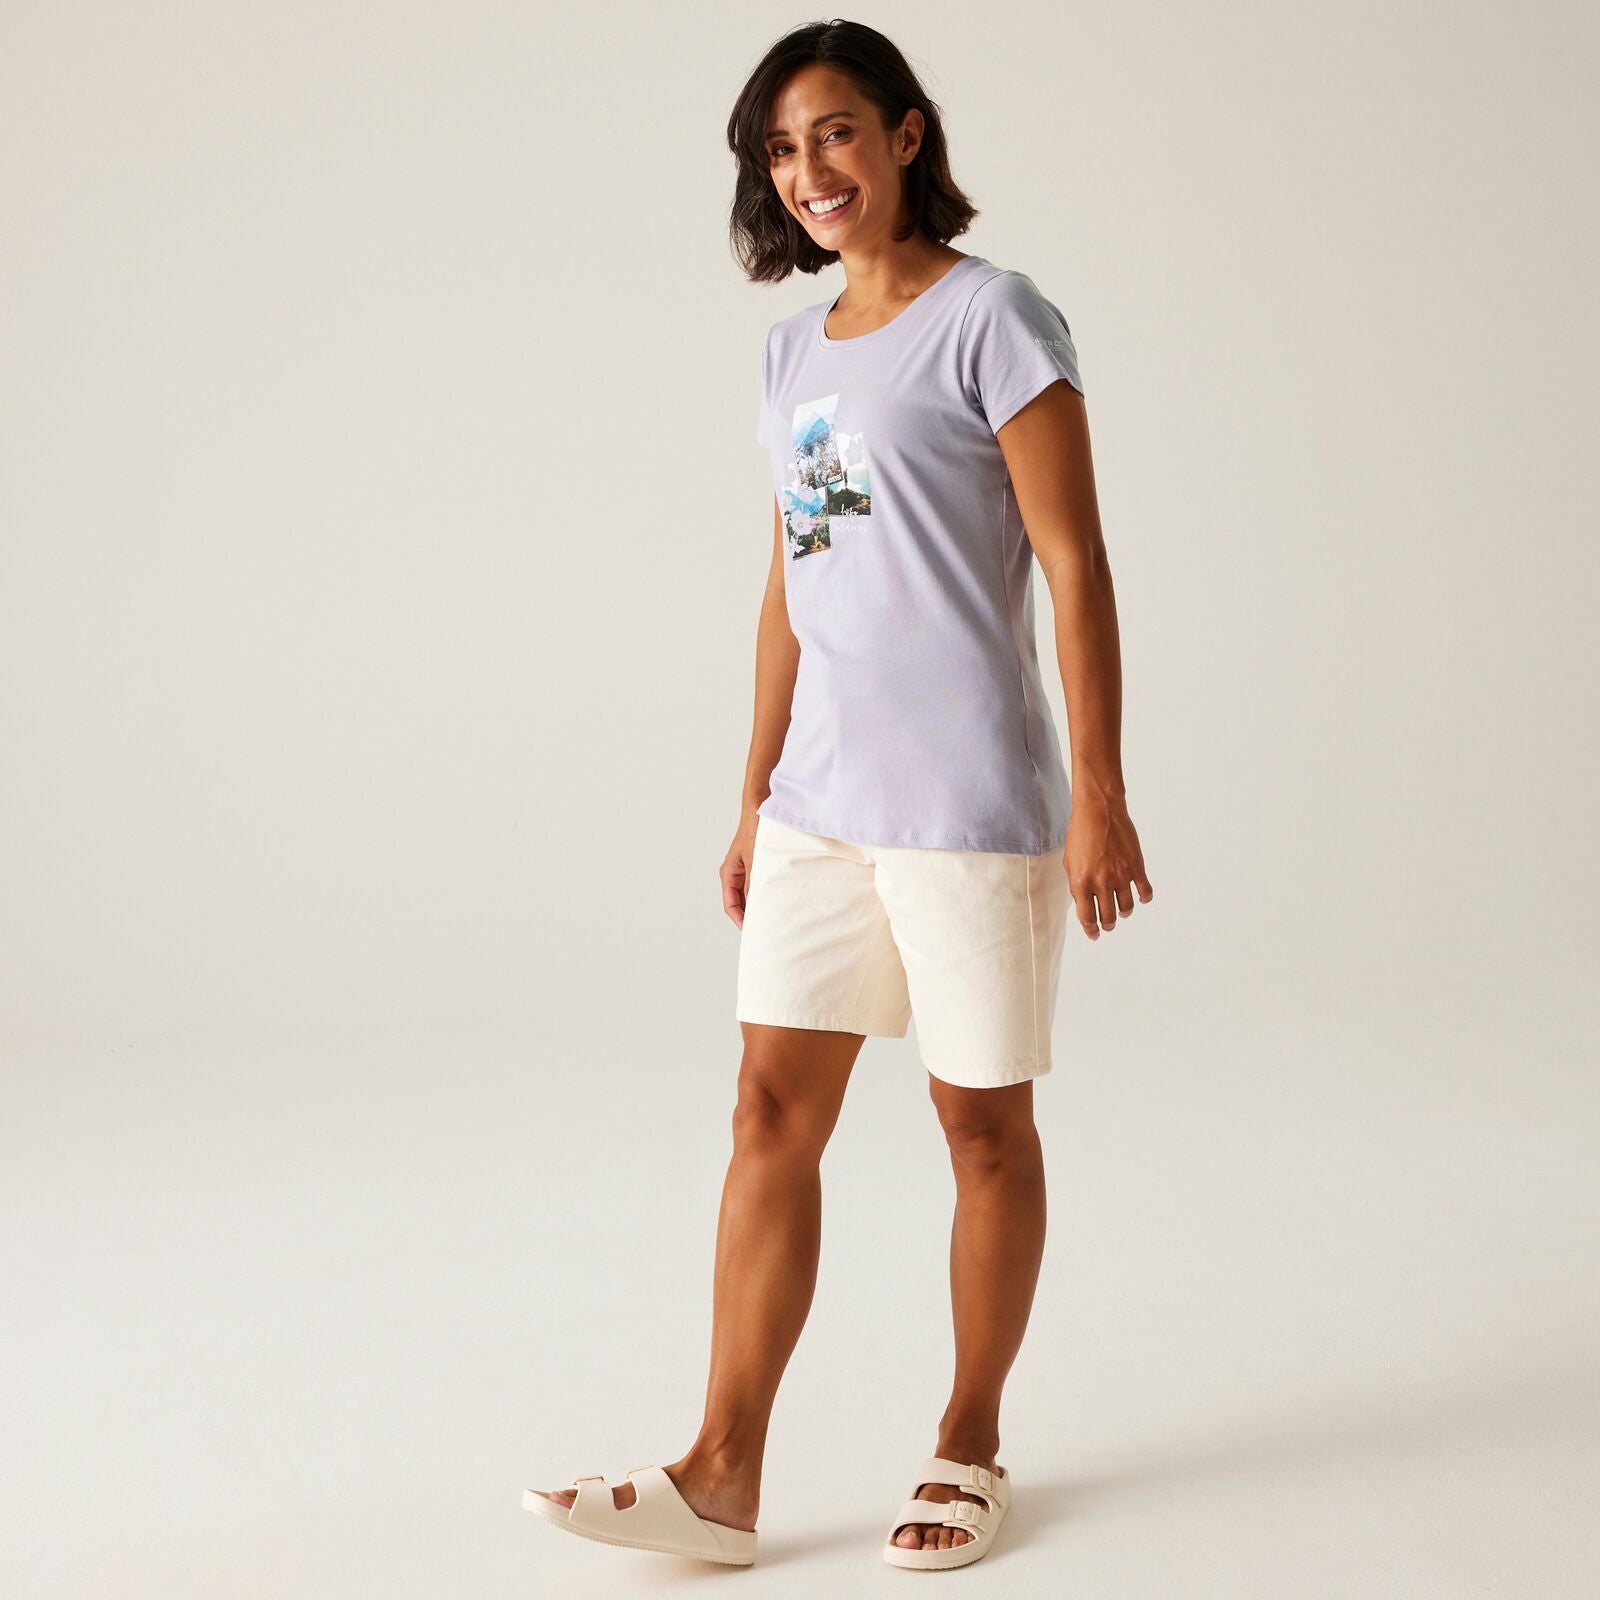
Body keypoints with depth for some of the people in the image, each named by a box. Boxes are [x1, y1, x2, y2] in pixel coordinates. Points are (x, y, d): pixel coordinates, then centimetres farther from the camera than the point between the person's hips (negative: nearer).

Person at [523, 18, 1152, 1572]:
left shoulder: (990, 317, -7)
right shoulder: (792, 351, 14)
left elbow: (1074, 565, -10)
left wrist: (1099, 797, -14)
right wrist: (756, 797, 17)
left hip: (967, 801, -6)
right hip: (821, 800, 6)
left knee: (981, 1120, 6)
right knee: (771, 1111, 3)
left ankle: (969, 1444, 22)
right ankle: (722, 1473, 7)